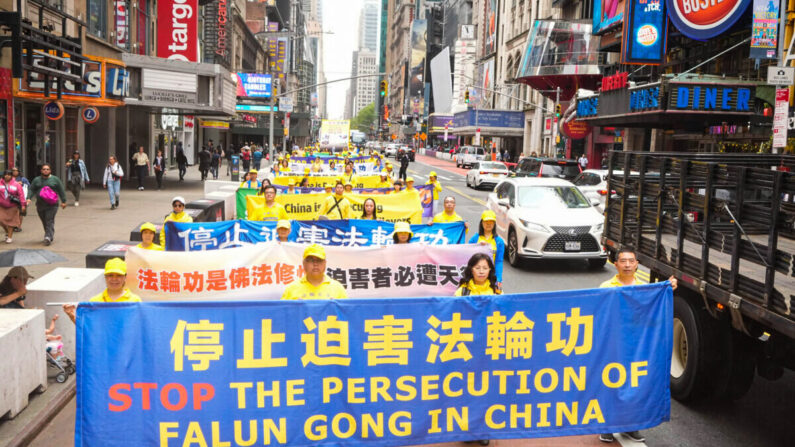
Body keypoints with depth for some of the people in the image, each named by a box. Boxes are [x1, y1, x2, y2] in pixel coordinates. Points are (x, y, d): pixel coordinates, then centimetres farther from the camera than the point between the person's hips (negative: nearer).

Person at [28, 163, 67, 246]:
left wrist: (63, 201, 2)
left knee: (50, 221, -12)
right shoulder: (36, 180, 12)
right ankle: (51, 234, 23)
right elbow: (32, 190, 9)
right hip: (40, 204, 4)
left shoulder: (55, 179, 4)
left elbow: (61, 191, 5)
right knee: (44, 222, 9)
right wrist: (28, 198, -8)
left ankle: (48, 237, -19)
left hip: (51, 205, -4)